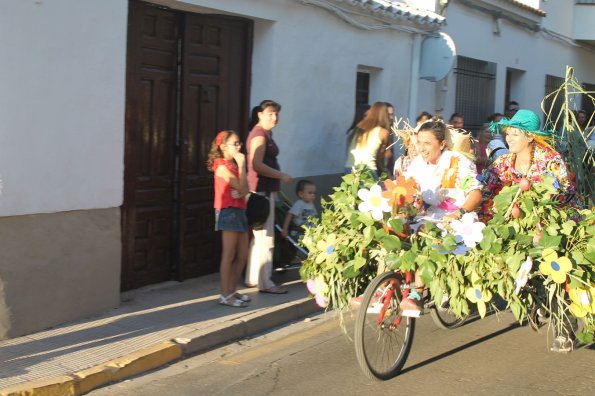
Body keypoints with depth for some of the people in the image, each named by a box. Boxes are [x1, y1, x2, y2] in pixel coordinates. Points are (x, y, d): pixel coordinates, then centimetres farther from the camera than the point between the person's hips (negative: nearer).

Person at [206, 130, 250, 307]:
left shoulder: (234, 165, 16)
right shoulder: (222, 166, -11)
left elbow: (245, 190, 5)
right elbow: (242, 189, -17)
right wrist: (242, 165, -11)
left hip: (239, 211, 9)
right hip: (228, 211, -9)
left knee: (242, 256, 11)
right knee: (229, 256, -6)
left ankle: (232, 290, 22)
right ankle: (225, 295, 0)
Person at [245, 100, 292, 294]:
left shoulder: (265, 134, 18)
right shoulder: (259, 134, -13)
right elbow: (257, 165, -23)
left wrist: (278, 179, 13)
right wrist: (281, 176, -17)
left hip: (266, 190, 10)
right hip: (262, 190, -10)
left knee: (258, 236, 15)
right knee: (265, 237, -7)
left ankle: (253, 278, 23)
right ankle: (264, 282, -2)